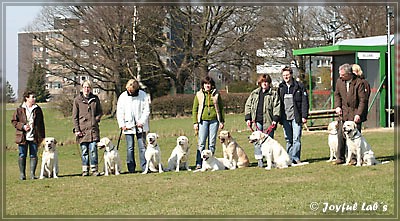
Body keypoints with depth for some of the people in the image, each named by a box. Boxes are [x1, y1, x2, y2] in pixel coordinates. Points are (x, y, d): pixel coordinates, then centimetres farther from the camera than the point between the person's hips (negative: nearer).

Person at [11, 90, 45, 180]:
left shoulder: (38, 109, 7)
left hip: (34, 137, 2)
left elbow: (41, 124, 11)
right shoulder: (19, 109, 0)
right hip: (22, 137, -2)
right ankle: (22, 174, 11)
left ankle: (32, 174, 9)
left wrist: (42, 136, 8)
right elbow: (13, 121, 4)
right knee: (22, 155, 3)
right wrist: (22, 126, -12)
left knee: (33, 155, 2)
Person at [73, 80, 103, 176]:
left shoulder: (95, 99, 9)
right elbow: (74, 116, 3)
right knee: (84, 151, 2)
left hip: (93, 128, 1)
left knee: (93, 150, -4)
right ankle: (85, 170, 7)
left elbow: (100, 112, 19)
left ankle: (94, 170, 0)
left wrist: (96, 119, 0)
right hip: (82, 129, -1)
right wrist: (77, 130, -4)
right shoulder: (77, 100, 3)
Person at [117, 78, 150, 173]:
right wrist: (122, 125, -5)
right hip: (128, 126, 1)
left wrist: (142, 122, -10)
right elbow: (119, 112, 4)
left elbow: (146, 110, 0)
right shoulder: (122, 97, 2)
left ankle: (144, 167, 0)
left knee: (142, 146, -1)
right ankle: (131, 169, 4)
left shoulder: (143, 95, 0)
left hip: (141, 126, 0)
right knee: (130, 148, 0)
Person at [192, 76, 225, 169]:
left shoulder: (216, 94, 7)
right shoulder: (199, 95, 6)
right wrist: (195, 122, 1)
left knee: (212, 143, 3)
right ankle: (199, 163, -4)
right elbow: (195, 109, 7)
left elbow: (221, 108, 11)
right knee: (201, 142, -5)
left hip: (214, 120, 1)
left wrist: (222, 121, 6)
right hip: (203, 120, -1)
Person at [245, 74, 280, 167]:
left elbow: (277, 107, 0)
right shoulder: (254, 93, 15)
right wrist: (248, 118, 5)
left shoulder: (273, 94, 6)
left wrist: (275, 119, -10)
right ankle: (259, 160, 1)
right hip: (257, 121, 3)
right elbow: (248, 105, 15)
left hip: (268, 121, -3)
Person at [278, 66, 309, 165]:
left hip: (296, 117, -4)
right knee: (288, 140, 7)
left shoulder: (299, 86, 0)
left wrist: (304, 116, -8)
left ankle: (295, 158, -6)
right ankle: (289, 158, 11)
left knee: (296, 139, -7)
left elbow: (304, 102, -2)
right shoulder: (281, 87, 11)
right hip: (285, 117, 4)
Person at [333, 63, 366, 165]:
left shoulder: (359, 82, -12)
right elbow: (337, 94, 17)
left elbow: (362, 100, -10)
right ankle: (340, 157, 6)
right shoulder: (339, 81, 2)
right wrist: (337, 106, 2)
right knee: (341, 135, 0)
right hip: (343, 112, 4)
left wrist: (358, 114, -15)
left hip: (355, 113, -4)